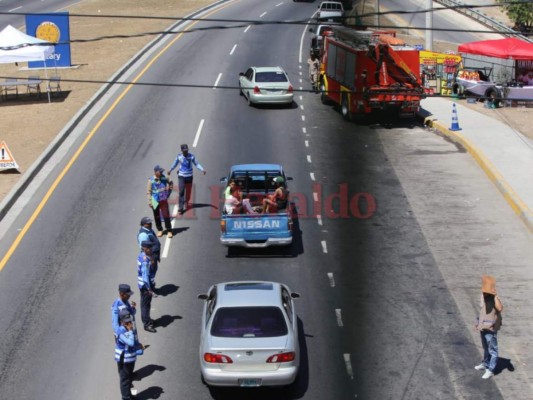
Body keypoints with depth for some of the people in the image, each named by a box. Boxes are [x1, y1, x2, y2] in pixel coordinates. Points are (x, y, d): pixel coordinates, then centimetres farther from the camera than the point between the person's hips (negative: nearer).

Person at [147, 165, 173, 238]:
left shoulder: (164, 178, -2)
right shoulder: (151, 180, -11)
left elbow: (168, 187, 15)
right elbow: (148, 191, -6)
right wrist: (149, 201, -8)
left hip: (163, 200, 1)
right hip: (155, 201, -1)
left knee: (166, 215, -2)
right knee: (157, 216, 11)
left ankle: (169, 230, 6)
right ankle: (159, 230, 28)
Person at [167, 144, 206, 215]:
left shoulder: (191, 156, -6)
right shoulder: (179, 156, -6)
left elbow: (196, 164, 1)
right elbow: (175, 164, 8)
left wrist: (202, 170, -10)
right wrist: (170, 170, -2)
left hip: (189, 176, 1)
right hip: (181, 176, -1)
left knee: (188, 191, 12)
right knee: (181, 191, -9)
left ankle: (186, 202, 39)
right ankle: (181, 207, -9)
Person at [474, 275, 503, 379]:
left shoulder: (494, 298, -23)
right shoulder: (483, 296, 2)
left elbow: (500, 309, -44)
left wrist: (495, 296, -41)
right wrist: (479, 323, 22)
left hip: (491, 329, -8)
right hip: (483, 327, 8)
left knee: (492, 350, 2)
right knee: (485, 348, 25)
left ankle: (490, 370, 9)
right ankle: (485, 364, 41)